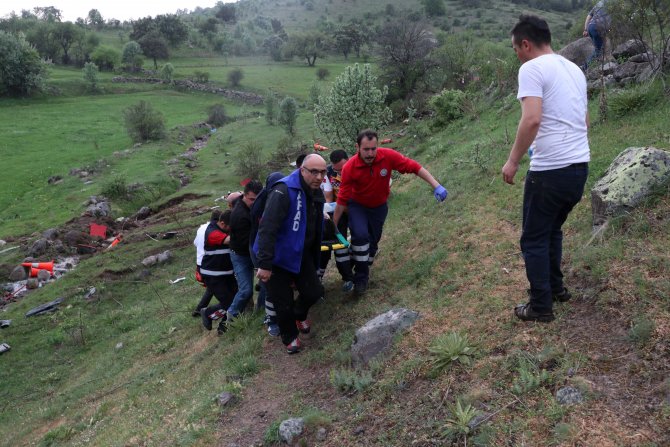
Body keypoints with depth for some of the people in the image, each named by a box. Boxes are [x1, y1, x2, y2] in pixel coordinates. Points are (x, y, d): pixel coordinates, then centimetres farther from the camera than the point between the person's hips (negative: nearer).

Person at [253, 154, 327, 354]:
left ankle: (299, 316, 39)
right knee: (283, 303, 2)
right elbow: (267, 229, -32)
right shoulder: (284, 191, -27)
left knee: (314, 292, 5)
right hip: (277, 257, -7)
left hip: (301, 254, 7)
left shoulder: (316, 193, 1)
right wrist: (265, 264, -33)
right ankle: (290, 337, 31)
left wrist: (315, 260, 20)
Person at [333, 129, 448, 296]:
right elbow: (342, 200, -24)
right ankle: (360, 278, -8)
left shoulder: (388, 156, -28)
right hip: (357, 206, -3)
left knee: (373, 240, 13)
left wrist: (436, 186, -29)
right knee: (361, 235, -24)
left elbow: (415, 167, -22)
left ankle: (363, 268, 41)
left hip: (379, 206, 3)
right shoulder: (349, 168, -30)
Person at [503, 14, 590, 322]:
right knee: (553, 230, 26)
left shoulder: (532, 68, -10)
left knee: (534, 239, 5)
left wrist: (513, 161, -15)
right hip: (580, 166, 9)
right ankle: (555, 287, 37)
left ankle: (541, 307, 13)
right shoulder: (574, 69, 16)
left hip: (550, 171, -9)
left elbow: (532, 119, -24)